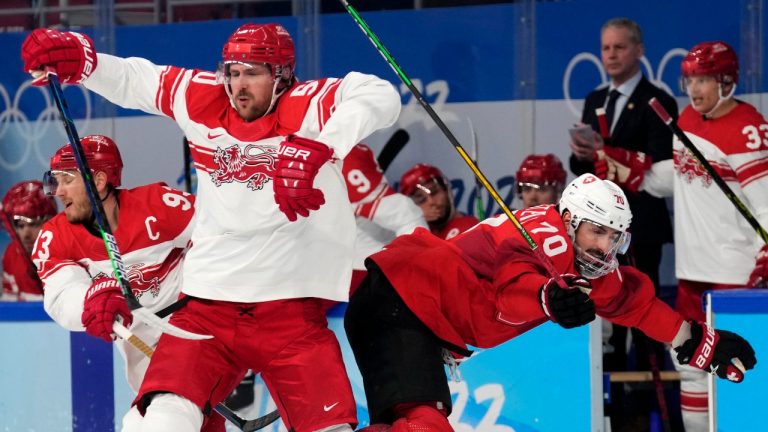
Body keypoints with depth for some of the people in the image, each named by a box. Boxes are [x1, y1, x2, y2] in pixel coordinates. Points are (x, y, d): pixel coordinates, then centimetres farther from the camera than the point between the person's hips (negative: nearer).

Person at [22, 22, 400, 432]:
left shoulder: (305, 106, -10)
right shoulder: (203, 100, 4)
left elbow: (379, 96, -27)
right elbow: (130, 78, 13)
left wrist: (313, 149, -40)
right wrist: (75, 56, -5)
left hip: (293, 314, -3)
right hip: (208, 308, 3)